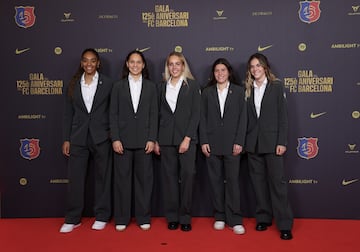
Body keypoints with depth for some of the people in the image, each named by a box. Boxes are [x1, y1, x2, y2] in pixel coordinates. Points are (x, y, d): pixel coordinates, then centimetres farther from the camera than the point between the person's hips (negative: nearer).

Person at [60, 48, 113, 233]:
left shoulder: (108, 83, 1)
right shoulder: (73, 84, 7)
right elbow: (68, 113, 7)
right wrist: (66, 139, 3)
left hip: (101, 137, -2)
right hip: (78, 138, 2)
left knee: (102, 177, 7)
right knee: (75, 178, 5)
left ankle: (101, 216, 21)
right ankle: (72, 219, 18)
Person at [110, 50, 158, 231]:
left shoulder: (151, 87, 7)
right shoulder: (118, 86, 6)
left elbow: (153, 114, 3)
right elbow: (113, 114, 2)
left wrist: (152, 139, -5)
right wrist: (115, 139, -6)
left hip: (143, 140, 0)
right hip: (123, 139, 0)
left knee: (144, 178, 5)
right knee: (122, 178, 5)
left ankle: (143, 218, 18)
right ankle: (121, 219, 17)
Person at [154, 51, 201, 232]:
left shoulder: (192, 85, 3)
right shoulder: (162, 87, 12)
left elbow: (195, 113, -3)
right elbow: (158, 115, 12)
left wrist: (187, 138, -11)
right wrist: (155, 140, 5)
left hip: (186, 137, -3)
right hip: (166, 138, 3)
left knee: (187, 175, -4)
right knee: (169, 176, 5)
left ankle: (185, 217, 8)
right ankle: (172, 217, 15)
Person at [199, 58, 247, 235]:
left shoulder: (238, 91, 5)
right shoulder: (207, 92, 8)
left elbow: (242, 118, 1)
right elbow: (203, 118, 5)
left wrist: (239, 142, -7)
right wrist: (203, 141, -3)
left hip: (231, 143, -1)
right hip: (212, 143, 2)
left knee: (232, 179, 0)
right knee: (216, 180, 7)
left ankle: (234, 219, 8)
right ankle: (219, 217, 19)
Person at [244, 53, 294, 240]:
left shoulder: (276, 86, 1)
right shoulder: (247, 89, 9)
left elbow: (282, 116, -3)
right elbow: (245, 117, 8)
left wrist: (282, 142, -10)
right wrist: (243, 141, 3)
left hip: (272, 141, -3)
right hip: (253, 143, 4)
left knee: (277, 181, -3)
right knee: (258, 182, 9)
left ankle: (285, 225, 5)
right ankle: (263, 218, 21)